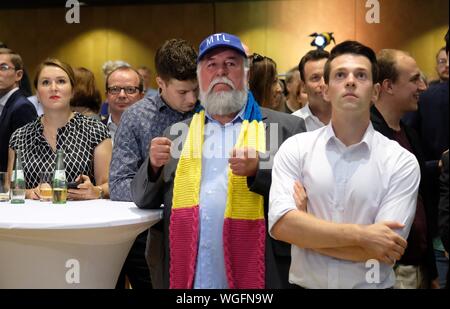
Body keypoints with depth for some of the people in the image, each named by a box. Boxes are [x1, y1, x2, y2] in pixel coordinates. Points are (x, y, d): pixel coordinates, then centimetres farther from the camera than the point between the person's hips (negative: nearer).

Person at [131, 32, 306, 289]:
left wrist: (259, 170, -18)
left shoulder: (286, 128, 0)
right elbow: (144, 201, 12)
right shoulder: (178, 133, 10)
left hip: (253, 276, -2)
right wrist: (154, 166, -7)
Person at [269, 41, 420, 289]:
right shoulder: (295, 148, -7)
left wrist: (305, 229, -15)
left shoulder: (401, 161, -10)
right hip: (304, 284, 1)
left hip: (371, 285, -1)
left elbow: (385, 250, -18)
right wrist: (360, 235, -23)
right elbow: (281, 224, -19)